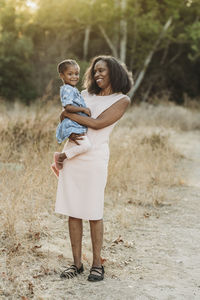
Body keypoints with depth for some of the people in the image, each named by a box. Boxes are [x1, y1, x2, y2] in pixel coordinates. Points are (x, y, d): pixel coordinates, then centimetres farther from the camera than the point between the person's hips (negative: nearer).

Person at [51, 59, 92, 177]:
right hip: (72, 125, -11)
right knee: (86, 145, -28)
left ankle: (57, 165, 27)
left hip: (78, 126, 11)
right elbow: (67, 106, -22)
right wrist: (83, 109, -19)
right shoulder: (67, 89, -12)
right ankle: (60, 156, -13)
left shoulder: (73, 90, 20)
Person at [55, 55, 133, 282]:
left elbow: (98, 123, -13)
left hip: (94, 158, -5)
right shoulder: (85, 95, 15)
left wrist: (68, 114, -6)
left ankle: (97, 264, 11)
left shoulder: (122, 100, 0)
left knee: (93, 213, -2)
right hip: (71, 155, 5)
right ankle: (77, 263, 13)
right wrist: (70, 133, -8)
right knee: (73, 212, 5)